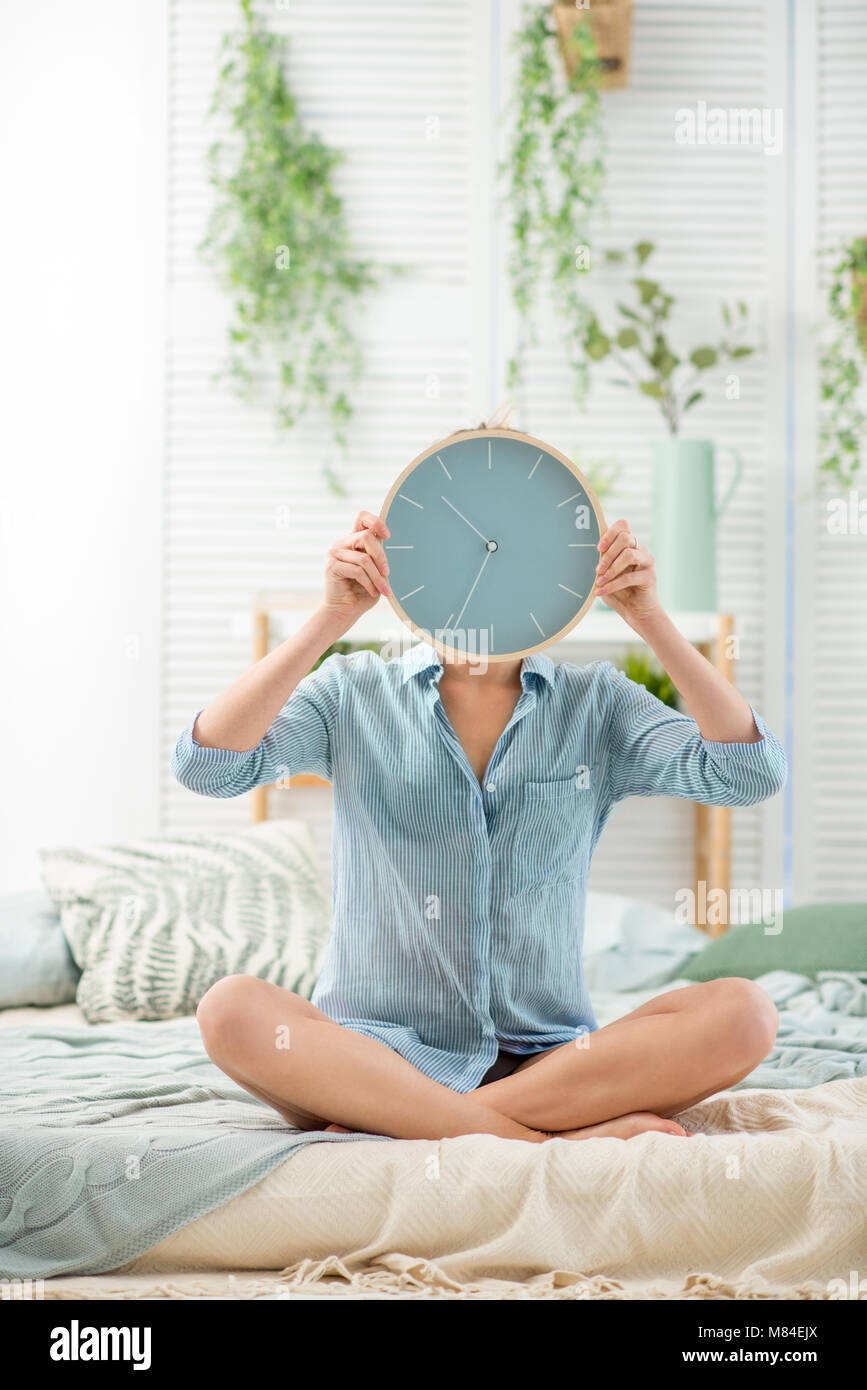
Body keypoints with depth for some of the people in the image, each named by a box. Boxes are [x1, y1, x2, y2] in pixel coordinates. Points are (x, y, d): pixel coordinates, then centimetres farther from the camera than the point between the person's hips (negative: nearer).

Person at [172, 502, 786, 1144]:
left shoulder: (595, 705, 8)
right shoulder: (355, 693, 5)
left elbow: (751, 772, -6)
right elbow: (206, 765, -11)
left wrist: (650, 617, -12)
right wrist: (333, 617, -17)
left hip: (546, 1059, 2)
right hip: (376, 1052, -1)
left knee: (744, 1013, -24)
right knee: (232, 1010, -31)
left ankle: (387, 1124, -22)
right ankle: (552, 1140, -27)